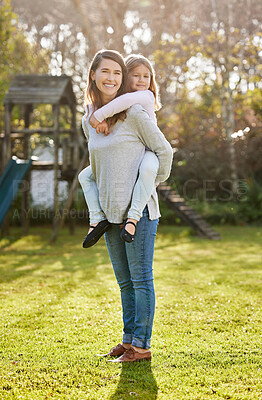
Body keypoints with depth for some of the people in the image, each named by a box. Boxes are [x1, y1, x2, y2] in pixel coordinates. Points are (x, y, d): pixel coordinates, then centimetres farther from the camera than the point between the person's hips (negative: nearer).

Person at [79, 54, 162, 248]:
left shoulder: (147, 96, -10)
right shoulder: (115, 101, 11)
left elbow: (130, 99, -32)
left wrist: (100, 115, -34)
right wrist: (101, 120, -21)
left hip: (148, 153, -7)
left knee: (148, 169, -42)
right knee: (85, 175, 3)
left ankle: (133, 217, -37)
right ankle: (98, 218, -9)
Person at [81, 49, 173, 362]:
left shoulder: (134, 114, -7)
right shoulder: (88, 121, 12)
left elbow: (164, 151, -2)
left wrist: (152, 184, 6)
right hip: (110, 211, 6)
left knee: (140, 278, -1)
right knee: (125, 282, 13)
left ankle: (141, 345, 5)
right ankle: (129, 339, 23)